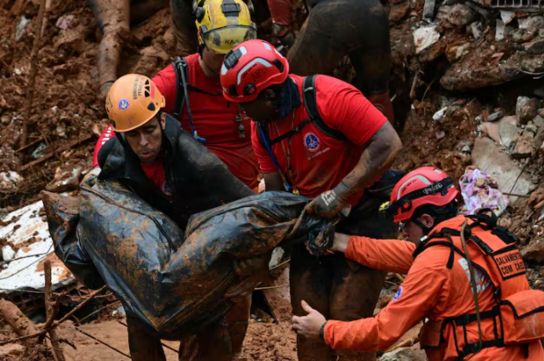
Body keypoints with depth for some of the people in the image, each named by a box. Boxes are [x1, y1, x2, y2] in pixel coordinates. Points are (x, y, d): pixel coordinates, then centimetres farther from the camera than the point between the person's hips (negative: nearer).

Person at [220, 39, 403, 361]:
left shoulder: (330, 97, -25)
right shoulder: (261, 127, -3)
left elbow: (388, 144, -27)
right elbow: (275, 189, 2)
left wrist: (338, 195, -29)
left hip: (365, 214, -7)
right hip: (314, 218, 7)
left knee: (347, 319, -12)